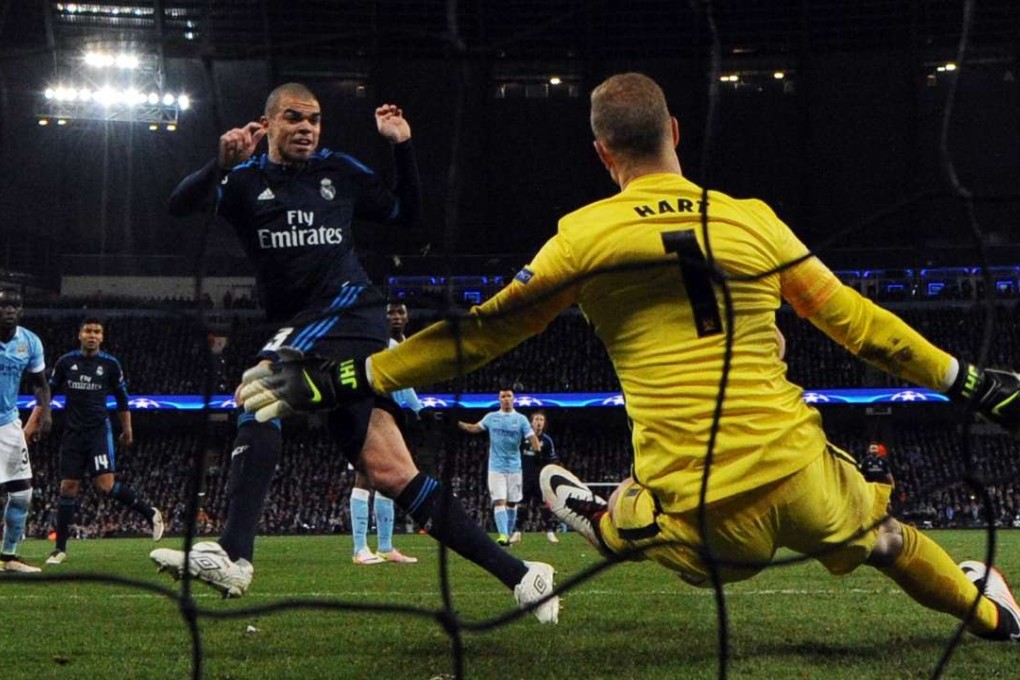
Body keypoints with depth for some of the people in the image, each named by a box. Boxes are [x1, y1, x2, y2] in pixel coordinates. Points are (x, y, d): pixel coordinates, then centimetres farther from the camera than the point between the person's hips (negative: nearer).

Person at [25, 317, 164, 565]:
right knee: (68, 487, 1)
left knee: (105, 484, -17)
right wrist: (30, 424, 3)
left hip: (99, 431, -2)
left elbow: (122, 398, 11)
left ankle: (151, 513, 2)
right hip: (73, 432, 2)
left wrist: (127, 430, 15)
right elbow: (47, 394, 9)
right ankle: (60, 548, 8)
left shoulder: (110, 364, 0)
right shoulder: (66, 362, 3)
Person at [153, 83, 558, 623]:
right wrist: (221, 164, -23)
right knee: (389, 473, 0)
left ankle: (233, 555, -37)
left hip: (348, 311, -4)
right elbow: (180, 208, -6)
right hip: (302, 330, 4)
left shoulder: (340, 172, 13)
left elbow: (407, 213, 23)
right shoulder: (246, 179, 12)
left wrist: (402, 147, 10)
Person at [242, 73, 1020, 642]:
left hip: (698, 516, -5)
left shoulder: (584, 235, 0)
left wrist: (342, 379, 8)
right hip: (797, 476, 5)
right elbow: (855, 321, 10)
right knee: (887, 537, 32)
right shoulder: (752, 220, 4)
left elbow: (480, 335, 1)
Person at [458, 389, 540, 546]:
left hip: (514, 467, 0)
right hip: (496, 467, 0)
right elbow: (475, 428, 20)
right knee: (499, 501, -12)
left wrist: (537, 446, -30)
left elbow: (531, 437, -9)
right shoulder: (491, 417, 5)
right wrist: (458, 423, 7)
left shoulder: (521, 419, -1)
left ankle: (510, 533, 24)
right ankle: (503, 534, -19)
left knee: (512, 502, 9)